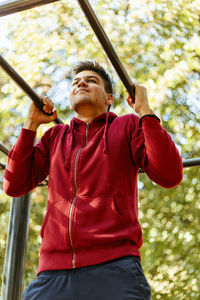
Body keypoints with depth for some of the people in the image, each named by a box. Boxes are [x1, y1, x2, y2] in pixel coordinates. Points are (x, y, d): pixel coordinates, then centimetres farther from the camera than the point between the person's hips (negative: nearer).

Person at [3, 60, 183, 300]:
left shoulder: (127, 126, 12)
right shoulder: (55, 136, 21)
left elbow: (169, 176, -2)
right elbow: (14, 186, 13)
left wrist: (145, 111, -1)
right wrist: (31, 124, 13)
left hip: (114, 265, -2)